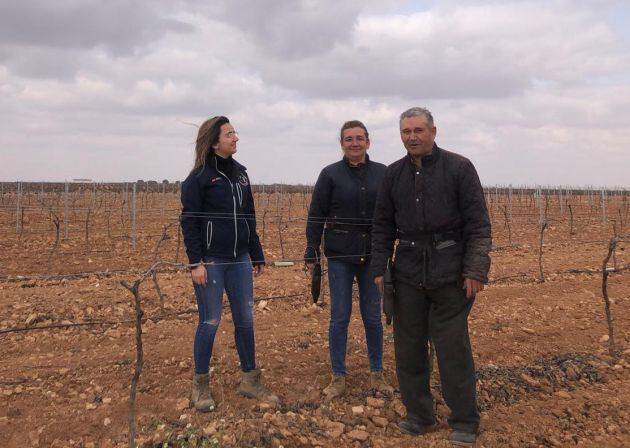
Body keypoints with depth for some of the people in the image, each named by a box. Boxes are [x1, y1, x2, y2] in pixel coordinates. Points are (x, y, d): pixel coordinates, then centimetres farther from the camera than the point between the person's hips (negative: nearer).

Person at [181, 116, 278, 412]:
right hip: (211, 261, -5)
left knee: (245, 320, 8)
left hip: (240, 260, 6)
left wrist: (257, 256, 16)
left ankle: (250, 381, 22)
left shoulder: (240, 173, 12)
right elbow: (189, 222, -9)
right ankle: (201, 385, 19)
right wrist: (196, 263, -16)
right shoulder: (198, 178, -7)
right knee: (210, 322, 1)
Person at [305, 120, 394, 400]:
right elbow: (316, 216, -2)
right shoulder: (330, 174, -2)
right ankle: (338, 377, 19)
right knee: (339, 317, 6)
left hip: (372, 257, 2)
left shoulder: (383, 174, 2)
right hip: (340, 257, -1)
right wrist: (311, 254, -6)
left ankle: (377, 374, 26)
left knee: (373, 317, 10)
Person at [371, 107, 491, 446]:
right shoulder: (394, 174, 9)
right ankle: (419, 415, 24)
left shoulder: (459, 167, -3)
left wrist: (475, 271, -12)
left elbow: (478, 224, -6)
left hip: (450, 273, -4)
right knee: (408, 346, 8)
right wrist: (379, 269, 5)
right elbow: (382, 226, 12)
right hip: (408, 272, 4)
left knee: (453, 347, 0)